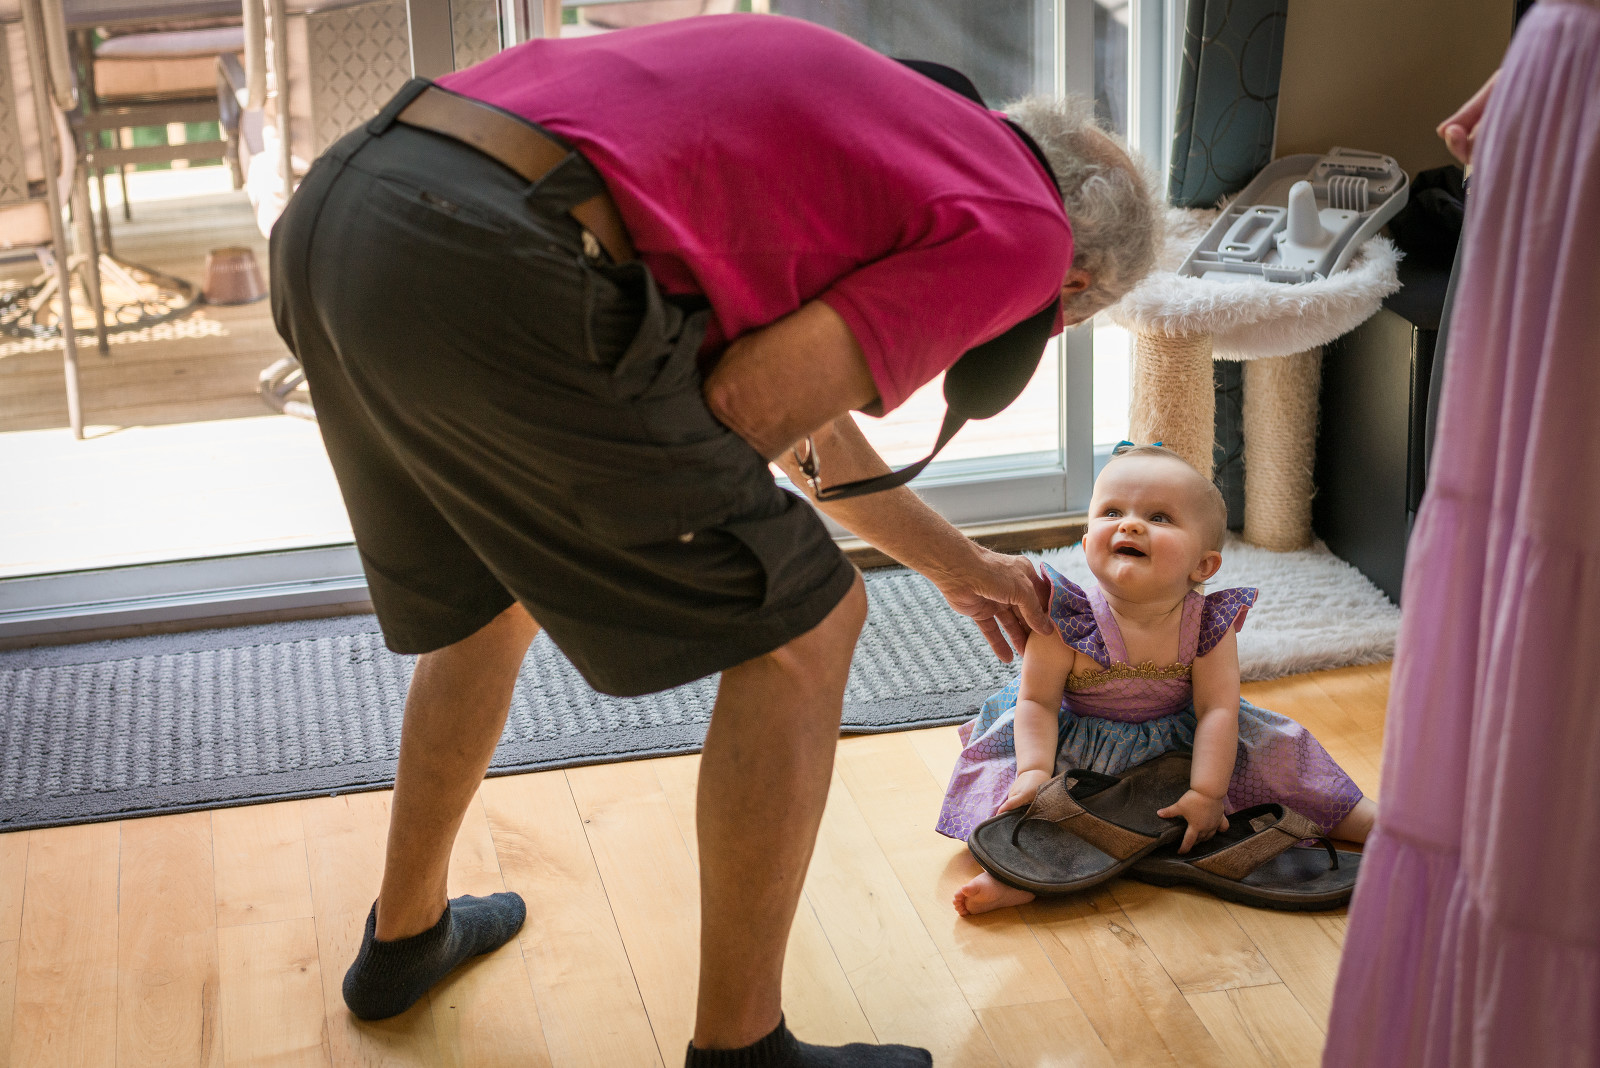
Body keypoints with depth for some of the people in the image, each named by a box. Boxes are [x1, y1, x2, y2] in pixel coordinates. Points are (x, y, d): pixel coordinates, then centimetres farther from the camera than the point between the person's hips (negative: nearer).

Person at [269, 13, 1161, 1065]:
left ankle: (406, 936, 49)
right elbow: (751, 404, -3)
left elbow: (801, 425, 40)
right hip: (494, 269, -9)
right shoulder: (1020, 232, 6)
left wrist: (955, 562, 52)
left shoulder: (883, 112, 31)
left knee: (493, 600, 33)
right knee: (800, 626, 7)